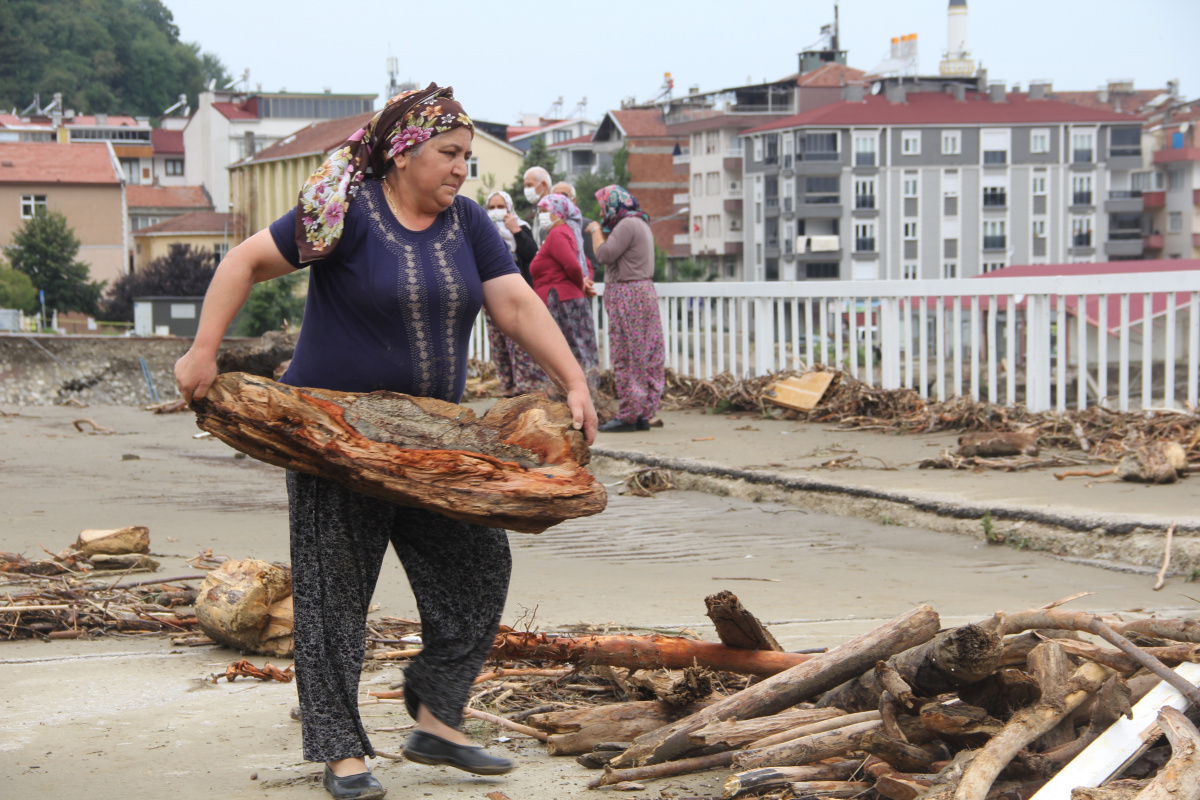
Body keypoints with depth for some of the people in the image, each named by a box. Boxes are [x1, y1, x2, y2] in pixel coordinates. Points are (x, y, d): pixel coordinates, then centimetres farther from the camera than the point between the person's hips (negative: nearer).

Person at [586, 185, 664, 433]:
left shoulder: (627, 224, -13)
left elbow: (605, 255, -17)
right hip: (643, 291, 10)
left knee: (626, 357, -7)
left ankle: (628, 415, -6)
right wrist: (602, 231, 16)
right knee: (646, 357, 8)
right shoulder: (640, 224, 19)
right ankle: (644, 414, 10)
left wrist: (596, 231, -3)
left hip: (627, 293, -10)